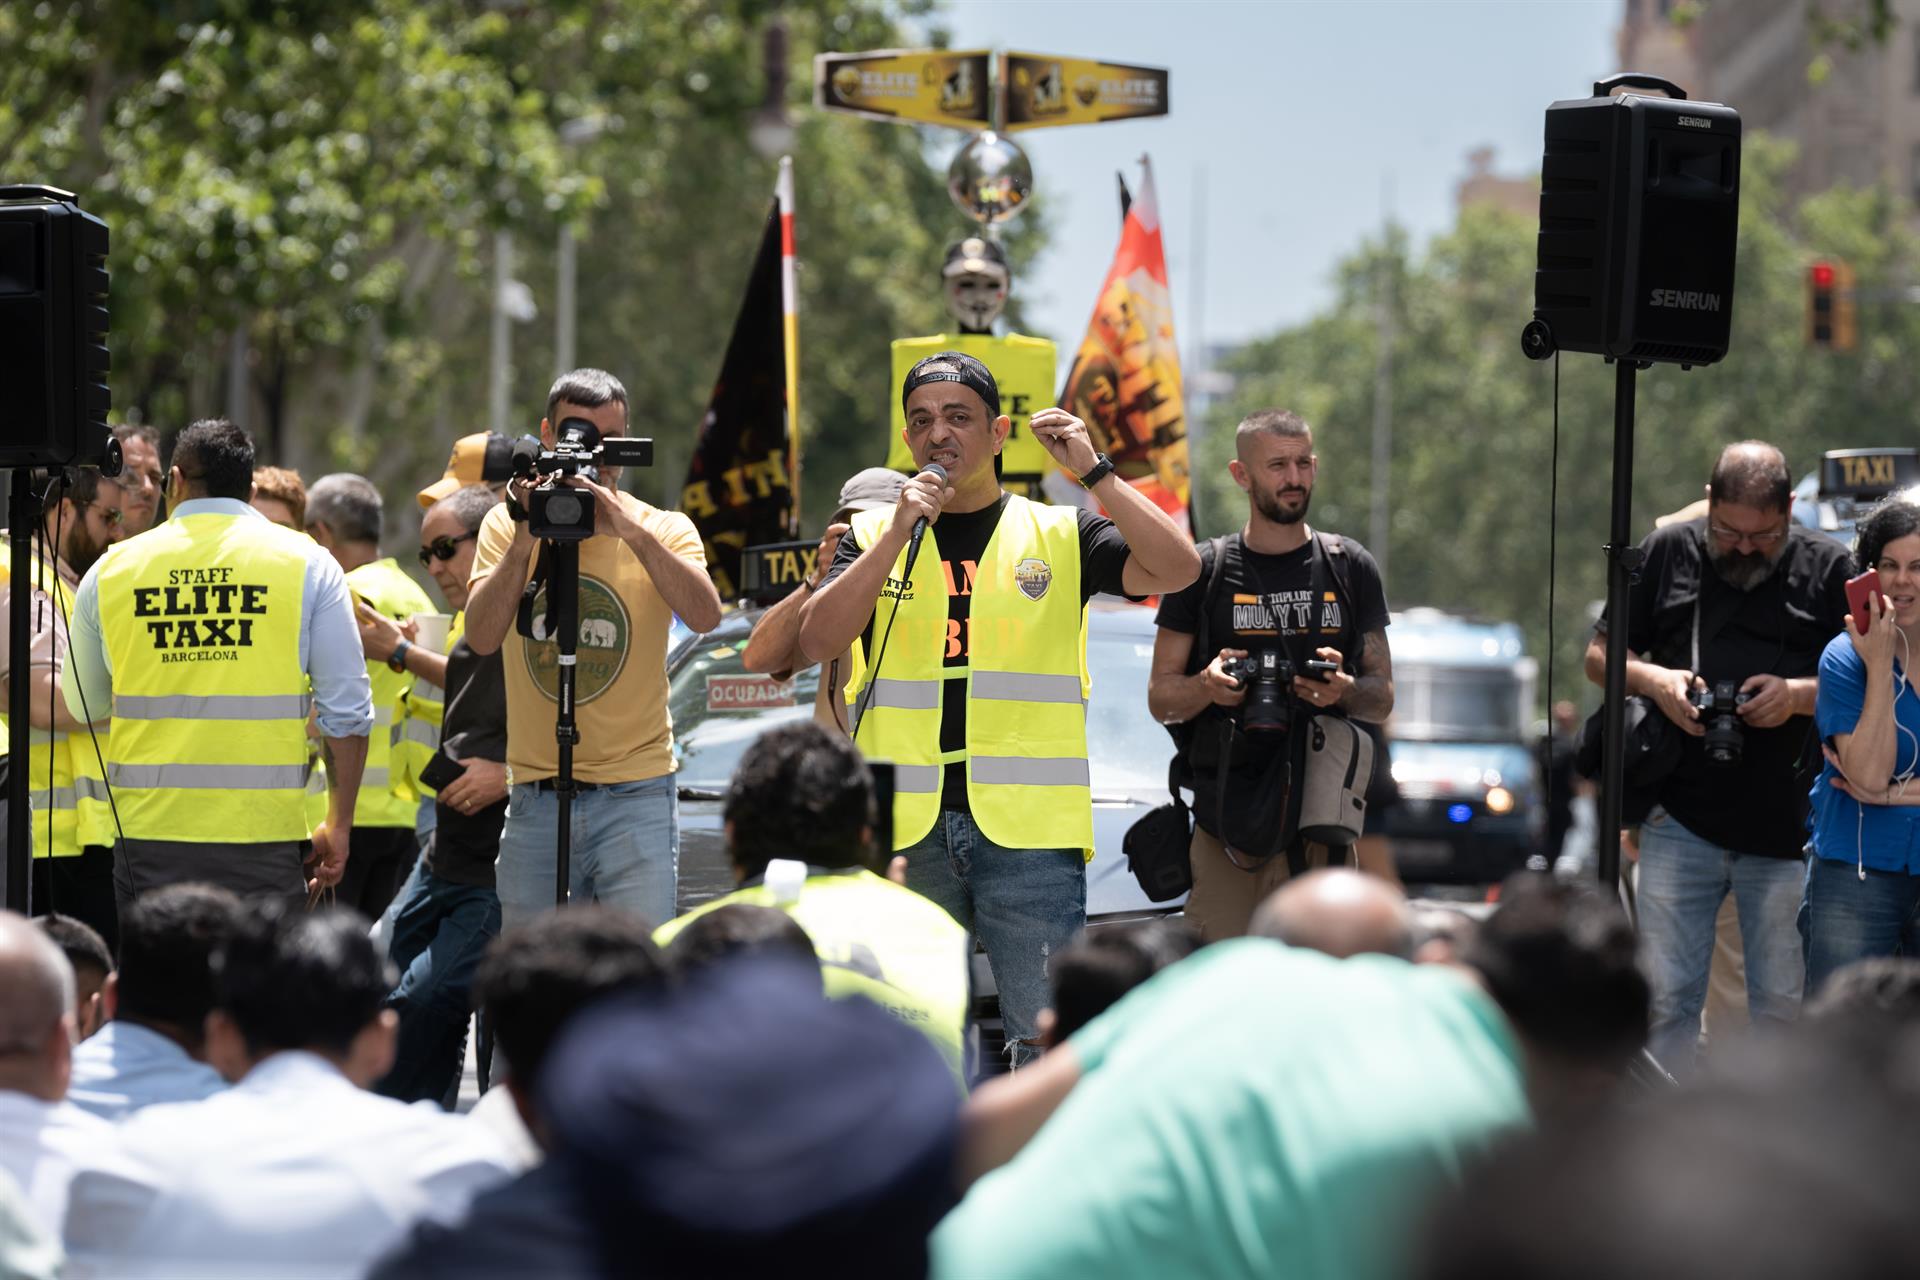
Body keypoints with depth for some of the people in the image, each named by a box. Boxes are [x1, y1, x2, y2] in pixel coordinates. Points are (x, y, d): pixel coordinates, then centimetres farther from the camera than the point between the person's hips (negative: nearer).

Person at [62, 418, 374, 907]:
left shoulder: (111, 569, 5)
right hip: (263, 830, -1)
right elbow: (347, 711, 0)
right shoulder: (307, 564, 1)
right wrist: (339, 825, 9)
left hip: (148, 833, 2)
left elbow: (81, 702, 19)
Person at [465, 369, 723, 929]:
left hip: (635, 798, -2)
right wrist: (525, 539, -17)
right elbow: (481, 638, -8)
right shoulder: (507, 524, 7)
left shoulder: (664, 529, 3)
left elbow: (705, 616, -17)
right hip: (534, 798, 2)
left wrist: (633, 531, -25)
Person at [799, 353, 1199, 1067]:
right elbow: (818, 641, -3)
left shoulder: (1061, 537, 9)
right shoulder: (873, 537, 12)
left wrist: (1093, 472, -10)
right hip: (906, 828, 2)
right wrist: (900, 530, -10)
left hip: (1030, 832, -2)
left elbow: (1177, 568, -5)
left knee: (1048, 1039, -6)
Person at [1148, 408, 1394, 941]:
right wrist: (1208, 686, -13)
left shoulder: (1349, 568, 12)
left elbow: (1382, 698, 13)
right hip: (1229, 814, -1)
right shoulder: (1203, 572, 8)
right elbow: (1160, 699, 9)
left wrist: (1344, 690, -10)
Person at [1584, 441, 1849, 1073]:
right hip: (1681, 823, 1)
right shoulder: (1668, 553, 6)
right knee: (1668, 997, -1)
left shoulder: (1827, 567, 4)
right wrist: (1653, 680, -9)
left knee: (1782, 1003, 4)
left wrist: (1799, 695, -13)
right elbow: (1600, 655, 12)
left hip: (1786, 830, -1)